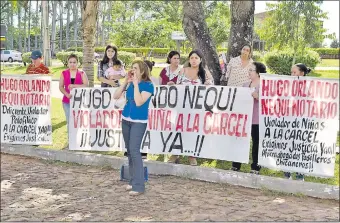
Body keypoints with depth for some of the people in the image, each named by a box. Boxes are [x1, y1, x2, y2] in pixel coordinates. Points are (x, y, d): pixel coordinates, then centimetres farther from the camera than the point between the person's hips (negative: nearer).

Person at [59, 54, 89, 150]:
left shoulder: (81, 73, 5)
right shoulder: (64, 73, 9)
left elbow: (86, 85, -7)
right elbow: (61, 87, 3)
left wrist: (74, 86, -17)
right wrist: (66, 94, -14)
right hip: (67, 101, 2)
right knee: (69, 121, 5)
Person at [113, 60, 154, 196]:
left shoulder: (148, 85, -11)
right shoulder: (130, 84, 6)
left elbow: (139, 102, -22)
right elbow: (115, 96, 2)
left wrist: (136, 83, -18)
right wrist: (125, 82, -4)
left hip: (139, 122, -7)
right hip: (126, 120, 7)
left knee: (134, 150, -15)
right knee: (129, 151, 9)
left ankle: (139, 186, -13)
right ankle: (133, 181, 18)